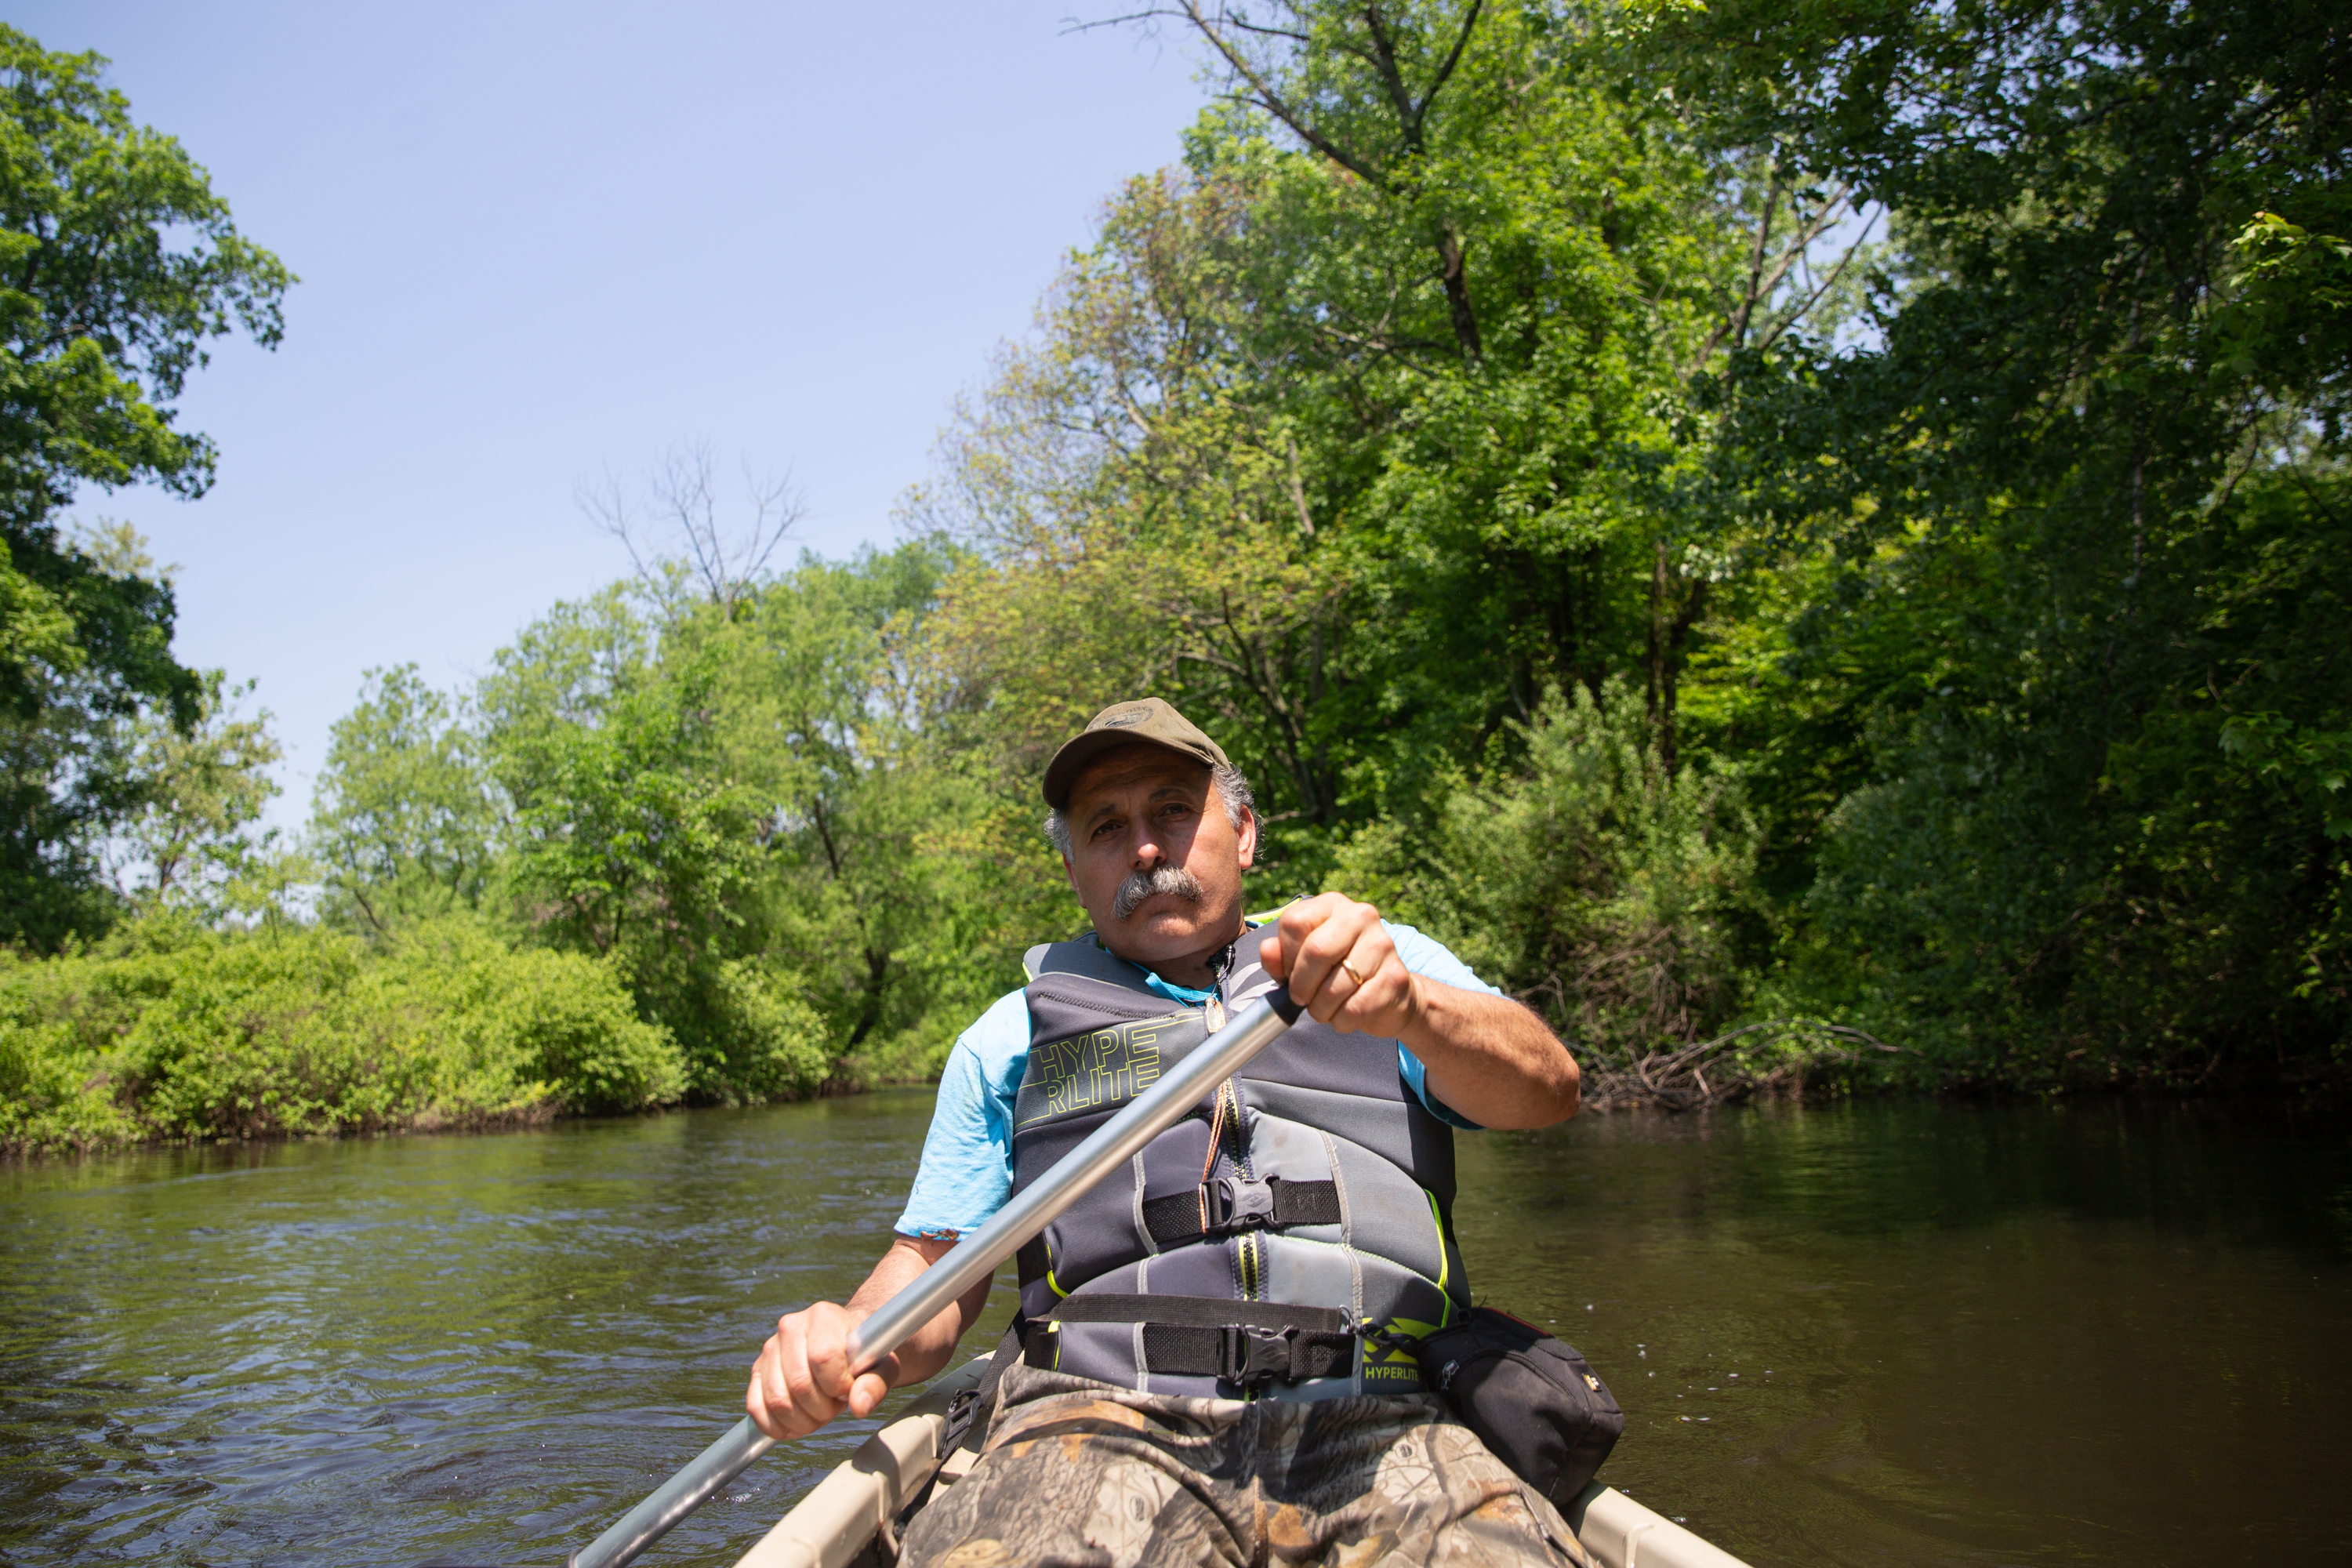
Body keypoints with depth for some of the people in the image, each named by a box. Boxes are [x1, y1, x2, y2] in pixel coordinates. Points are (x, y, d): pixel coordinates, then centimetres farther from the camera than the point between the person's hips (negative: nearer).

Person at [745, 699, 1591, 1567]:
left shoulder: (1389, 962, 17)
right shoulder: (1010, 1036, 21)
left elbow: (1547, 1089, 0)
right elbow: (931, 1268, 18)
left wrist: (1411, 1007, -22)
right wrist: (853, 1342, -6)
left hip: (1373, 1427, 0)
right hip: (1103, 1420, 1)